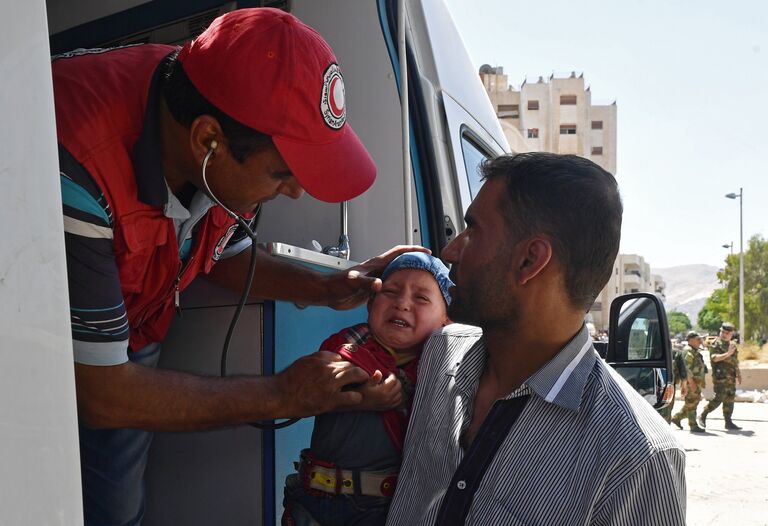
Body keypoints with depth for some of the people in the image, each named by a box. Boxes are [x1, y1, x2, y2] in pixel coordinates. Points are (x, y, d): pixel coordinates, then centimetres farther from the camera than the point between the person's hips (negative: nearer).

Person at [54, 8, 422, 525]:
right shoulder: (76, 171, -40)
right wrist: (280, 395, -24)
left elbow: (225, 255, 4)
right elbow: (100, 395, -32)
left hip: (125, 345, 5)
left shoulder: (219, 160, -19)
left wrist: (326, 288, -13)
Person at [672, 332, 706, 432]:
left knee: (692, 403, 14)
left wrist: (702, 381, 24)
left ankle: (676, 418, 22)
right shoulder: (688, 351, -14)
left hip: (697, 382, 10)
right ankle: (693, 426, 2)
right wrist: (691, 382, -26)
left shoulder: (695, 351, 19)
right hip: (691, 382, -10)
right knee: (691, 404, -3)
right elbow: (686, 368, -22)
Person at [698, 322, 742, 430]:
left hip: (731, 376, 8)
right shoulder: (716, 343, -5)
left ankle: (728, 422, 11)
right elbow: (714, 358, -18)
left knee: (730, 399, 7)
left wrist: (738, 373, 22)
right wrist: (728, 353, -24)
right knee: (719, 398, -12)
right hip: (720, 375, -8)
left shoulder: (732, 344, 18)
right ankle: (703, 416, 1)